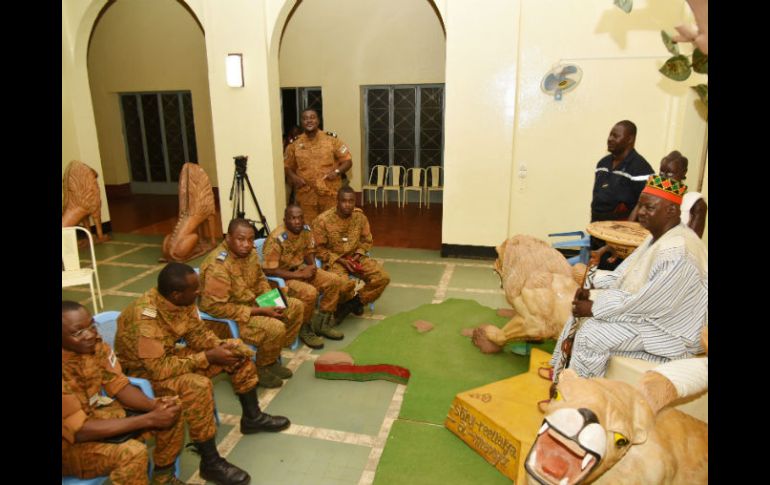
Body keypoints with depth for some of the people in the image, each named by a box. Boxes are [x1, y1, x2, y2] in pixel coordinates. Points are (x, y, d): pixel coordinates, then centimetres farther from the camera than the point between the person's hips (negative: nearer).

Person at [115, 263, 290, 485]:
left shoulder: (182, 300, -12)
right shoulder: (145, 317, -35)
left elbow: (197, 332, 2)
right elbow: (159, 369, -35)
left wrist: (222, 346, -17)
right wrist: (208, 357, -30)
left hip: (169, 356, 8)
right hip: (144, 372, -8)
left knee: (238, 350, 2)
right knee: (198, 385, -36)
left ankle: (252, 418, 17)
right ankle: (211, 463, -18)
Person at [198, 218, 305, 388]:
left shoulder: (249, 252, -3)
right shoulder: (218, 265, -29)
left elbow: (260, 279, 14)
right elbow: (215, 307, -30)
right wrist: (259, 311, -27)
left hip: (251, 302, 9)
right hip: (227, 317, -9)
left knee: (296, 306, 5)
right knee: (275, 328, -27)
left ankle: (273, 356, 14)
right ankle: (262, 368, 2)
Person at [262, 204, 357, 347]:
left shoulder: (305, 229, -5)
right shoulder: (277, 238, -26)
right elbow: (269, 270, -26)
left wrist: (312, 266, -12)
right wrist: (299, 274, -26)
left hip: (301, 269, 8)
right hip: (282, 277, -7)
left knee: (335, 281, -7)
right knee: (310, 292, -32)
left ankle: (322, 323, 7)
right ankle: (305, 329, -7)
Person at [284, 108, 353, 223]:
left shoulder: (331, 139, 0)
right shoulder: (294, 144, 5)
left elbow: (347, 160, 2)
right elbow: (287, 166, 14)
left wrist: (337, 171, -16)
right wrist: (293, 177, -7)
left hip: (330, 194, -1)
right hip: (306, 196, 1)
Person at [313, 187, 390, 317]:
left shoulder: (360, 216, -3)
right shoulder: (323, 220, -15)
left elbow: (366, 241, 9)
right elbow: (319, 249, -9)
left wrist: (358, 255, -10)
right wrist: (340, 260, -17)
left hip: (355, 258, 4)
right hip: (333, 260, -4)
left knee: (383, 277, -15)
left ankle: (356, 300, 3)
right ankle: (353, 303, 3)